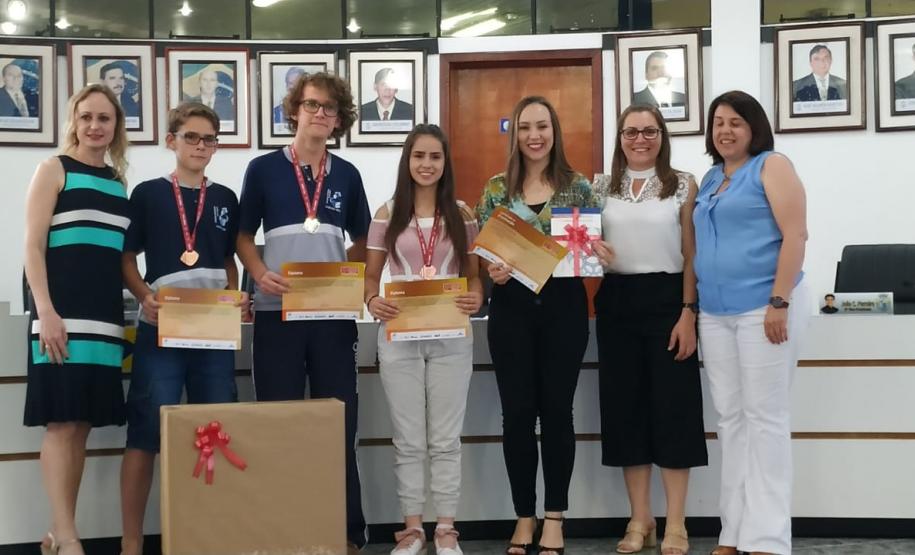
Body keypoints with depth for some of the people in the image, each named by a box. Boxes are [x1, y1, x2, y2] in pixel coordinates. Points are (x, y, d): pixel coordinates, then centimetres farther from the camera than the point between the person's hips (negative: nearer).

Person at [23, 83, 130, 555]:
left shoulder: (118, 181, 16)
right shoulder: (54, 170, 2)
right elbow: (32, 246, -5)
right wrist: (46, 312, -16)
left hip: (105, 315, 6)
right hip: (62, 313, -6)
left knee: (82, 424, 6)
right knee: (62, 422, -8)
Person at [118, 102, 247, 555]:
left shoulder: (225, 199, 12)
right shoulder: (147, 194, 2)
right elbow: (126, 258, 3)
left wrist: (236, 297, 0)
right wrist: (145, 297, -14)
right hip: (160, 329, -3)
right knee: (146, 432, -3)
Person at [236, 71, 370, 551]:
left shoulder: (346, 175, 8)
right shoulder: (264, 169, 2)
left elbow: (361, 243, 16)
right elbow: (243, 237, 5)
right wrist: (261, 275, -12)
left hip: (333, 314, 2)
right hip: (278, 313, -2)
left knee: (339, 424, 4)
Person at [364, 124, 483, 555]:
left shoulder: (461, 215, 5)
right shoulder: (387, 215, 4)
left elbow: (473, 274, 8)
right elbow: (371, 276, 6)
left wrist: (475, 299, -14)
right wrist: (372, 301, -15)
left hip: (450, 337, 0)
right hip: (399, 336, 0)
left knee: (445, 439, 6)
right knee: (409, 440, 7)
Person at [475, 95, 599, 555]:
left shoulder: (578, 186, 4)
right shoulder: (496, 188, 6)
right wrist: (491, 271, -14)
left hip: (564, 305, -1)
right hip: (511, 307, 1)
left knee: (557, 410, 3)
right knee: (517, 413, 2)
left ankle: (554, 517, 14)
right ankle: (524, 516, 15)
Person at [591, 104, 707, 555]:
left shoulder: (683, 186, 2)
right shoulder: (601, 187, 10)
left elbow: (692, 255, -2)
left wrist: (689, 313, -10)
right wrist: (590, 247, -8)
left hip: (667, 299, -3)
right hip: (617, 302, 3)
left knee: (673, 403, -1)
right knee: (625, 404, 5)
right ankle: (639, 519, 15)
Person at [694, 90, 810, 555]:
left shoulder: (771, 166, -2)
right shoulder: (710, 180, 18)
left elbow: (795, 235, -11)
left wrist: (779, 302, -18)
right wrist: (695, 307, 15)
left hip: (763, 306, -7)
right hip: (716, 313, 7)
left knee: (765, 417, -4)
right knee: (730, 417, 8)